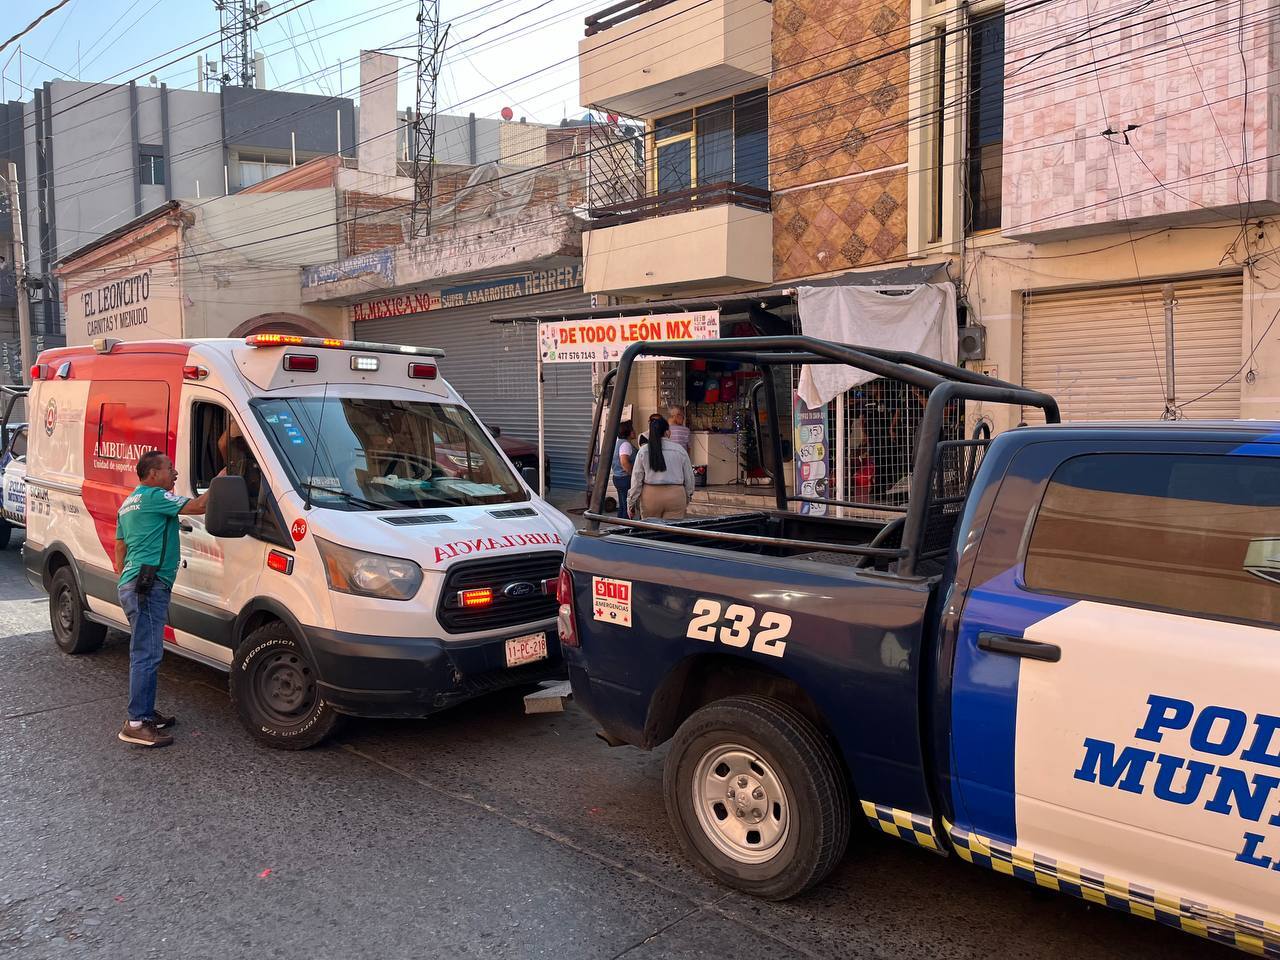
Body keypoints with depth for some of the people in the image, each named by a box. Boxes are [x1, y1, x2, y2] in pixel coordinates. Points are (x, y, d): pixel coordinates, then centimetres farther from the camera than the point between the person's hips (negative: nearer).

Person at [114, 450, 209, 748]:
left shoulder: (129, 502, 23)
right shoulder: (155, 497, -9)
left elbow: (120, 549, 27)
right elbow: (198, 506, -15)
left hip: (133, 584, 11)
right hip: (149, 585, -11)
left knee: (144, 653, 15)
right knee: (147, 654, -10)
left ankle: (146, 712, 22)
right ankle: (136, 723, -9)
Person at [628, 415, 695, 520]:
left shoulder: (643, 452, 0)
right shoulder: (679, 449, 1)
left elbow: (636, 479, 2)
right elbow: (689, 476, 9)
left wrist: (631, 503, 10)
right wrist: (687, 496, 25)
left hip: (650, 496, 0)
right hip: (675, 496, 0)